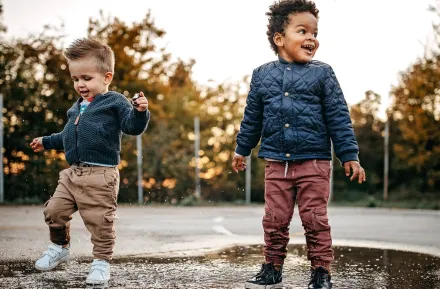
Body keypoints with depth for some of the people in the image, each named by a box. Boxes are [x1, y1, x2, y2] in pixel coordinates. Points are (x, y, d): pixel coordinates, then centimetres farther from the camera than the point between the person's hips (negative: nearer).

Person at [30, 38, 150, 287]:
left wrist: (140, 112, -33)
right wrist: (46, 142, 35)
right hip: (73, 172, 7)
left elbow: (133, 127, -15)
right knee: (54, 211, 11)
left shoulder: (115, 102, -4)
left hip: (100, 175, -7)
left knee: (100, 221, -4)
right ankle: (60, 247, 34)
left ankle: (102, 262, 11)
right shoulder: (77, 107, 19)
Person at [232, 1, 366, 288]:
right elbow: (252, 118, 15)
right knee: (275, 220, 7)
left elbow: (339, 118, -1)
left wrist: (350, 155, -5)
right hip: (276, 163, 2)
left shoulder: (322, 73, -1)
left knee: (315, 220, 0)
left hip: (314, 162, -2)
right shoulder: (262, 75, 5)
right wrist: (242, 150, 21)